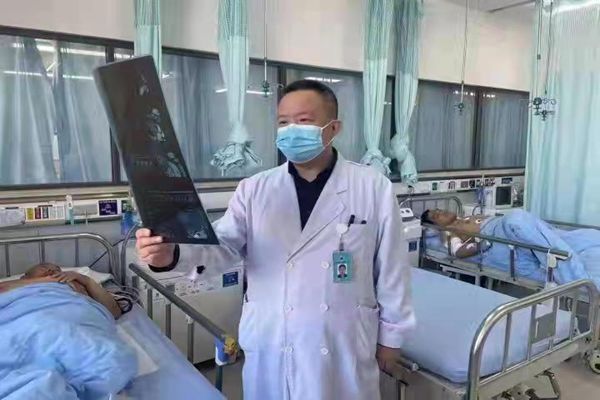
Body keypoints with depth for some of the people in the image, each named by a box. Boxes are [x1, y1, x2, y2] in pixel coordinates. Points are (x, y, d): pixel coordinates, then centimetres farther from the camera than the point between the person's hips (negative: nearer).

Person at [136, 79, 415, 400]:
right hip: (270, 348, 2)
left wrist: (390, 334, 3)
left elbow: (391, 267, -2)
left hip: (344, 347, -1)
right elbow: (223, 245, -10)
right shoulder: (254, 190, -2)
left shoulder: (374, 188, -7)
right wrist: (172, 253, -30)